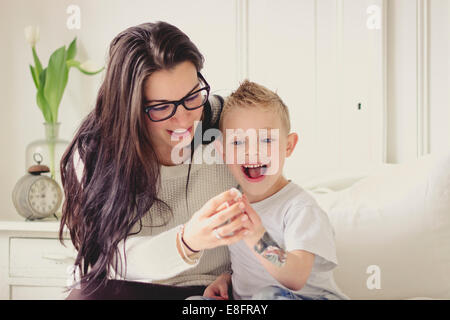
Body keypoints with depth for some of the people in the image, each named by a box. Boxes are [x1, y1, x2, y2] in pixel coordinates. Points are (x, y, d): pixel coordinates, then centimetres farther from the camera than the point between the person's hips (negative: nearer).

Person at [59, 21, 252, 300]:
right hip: (115, 287, 0)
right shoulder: (93, 152, -12)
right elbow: (117, 254, -17)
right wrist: (186, 242, -36)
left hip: (205, 289, 0)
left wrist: (230, 275, -15)